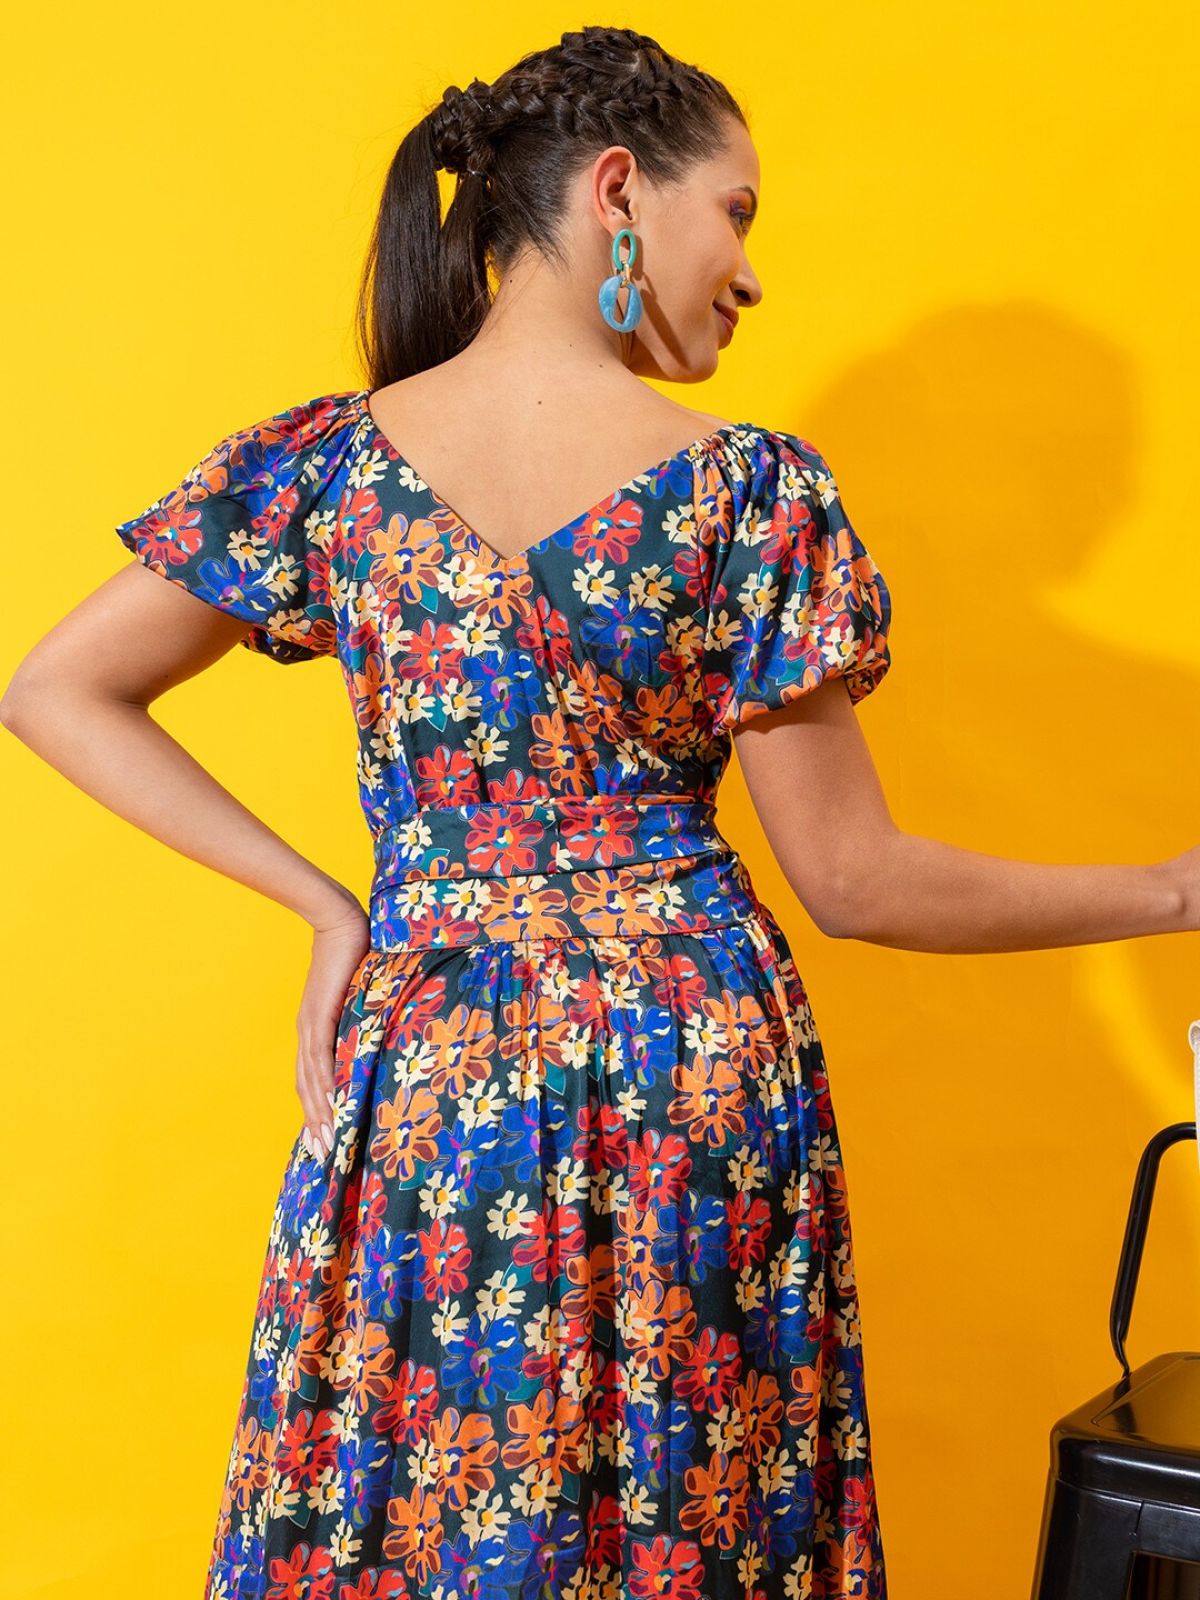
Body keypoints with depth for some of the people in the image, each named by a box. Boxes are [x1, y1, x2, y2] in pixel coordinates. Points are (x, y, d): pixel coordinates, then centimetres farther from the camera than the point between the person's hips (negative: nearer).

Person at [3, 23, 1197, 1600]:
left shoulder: (329, 463, -3)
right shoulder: (751, 491, -11)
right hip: (695, 1074, -2)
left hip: (425, 1067, 2)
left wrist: (324, 904, 3)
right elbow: (858, 882, -9)